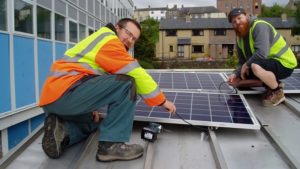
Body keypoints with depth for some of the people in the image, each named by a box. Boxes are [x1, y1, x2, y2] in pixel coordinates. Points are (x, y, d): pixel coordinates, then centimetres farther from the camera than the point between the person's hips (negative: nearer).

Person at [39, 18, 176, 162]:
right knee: (127, 83, -14)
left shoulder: (100, 41, 27)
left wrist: (92, 106, 17)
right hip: (65, 94, -11)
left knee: (91, 122, 34)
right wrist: (162, 100, -1)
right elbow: (137, 74, -9)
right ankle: (111, 145, -14)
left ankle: (60, 130, 4)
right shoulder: (109, 40, -4)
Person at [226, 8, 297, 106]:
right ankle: (272, 83, 7)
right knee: (236, 81, 4)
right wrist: (235, 74, -12)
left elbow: (262, 53, -33)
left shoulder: (259, 26, -19)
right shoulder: (240, 39, 6)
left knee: (255, 66, -39)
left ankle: (278, 92, -13)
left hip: (284, 63, -9)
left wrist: (247, 64, -18)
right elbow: (242, 63, 6)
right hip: (265, 64, 9)